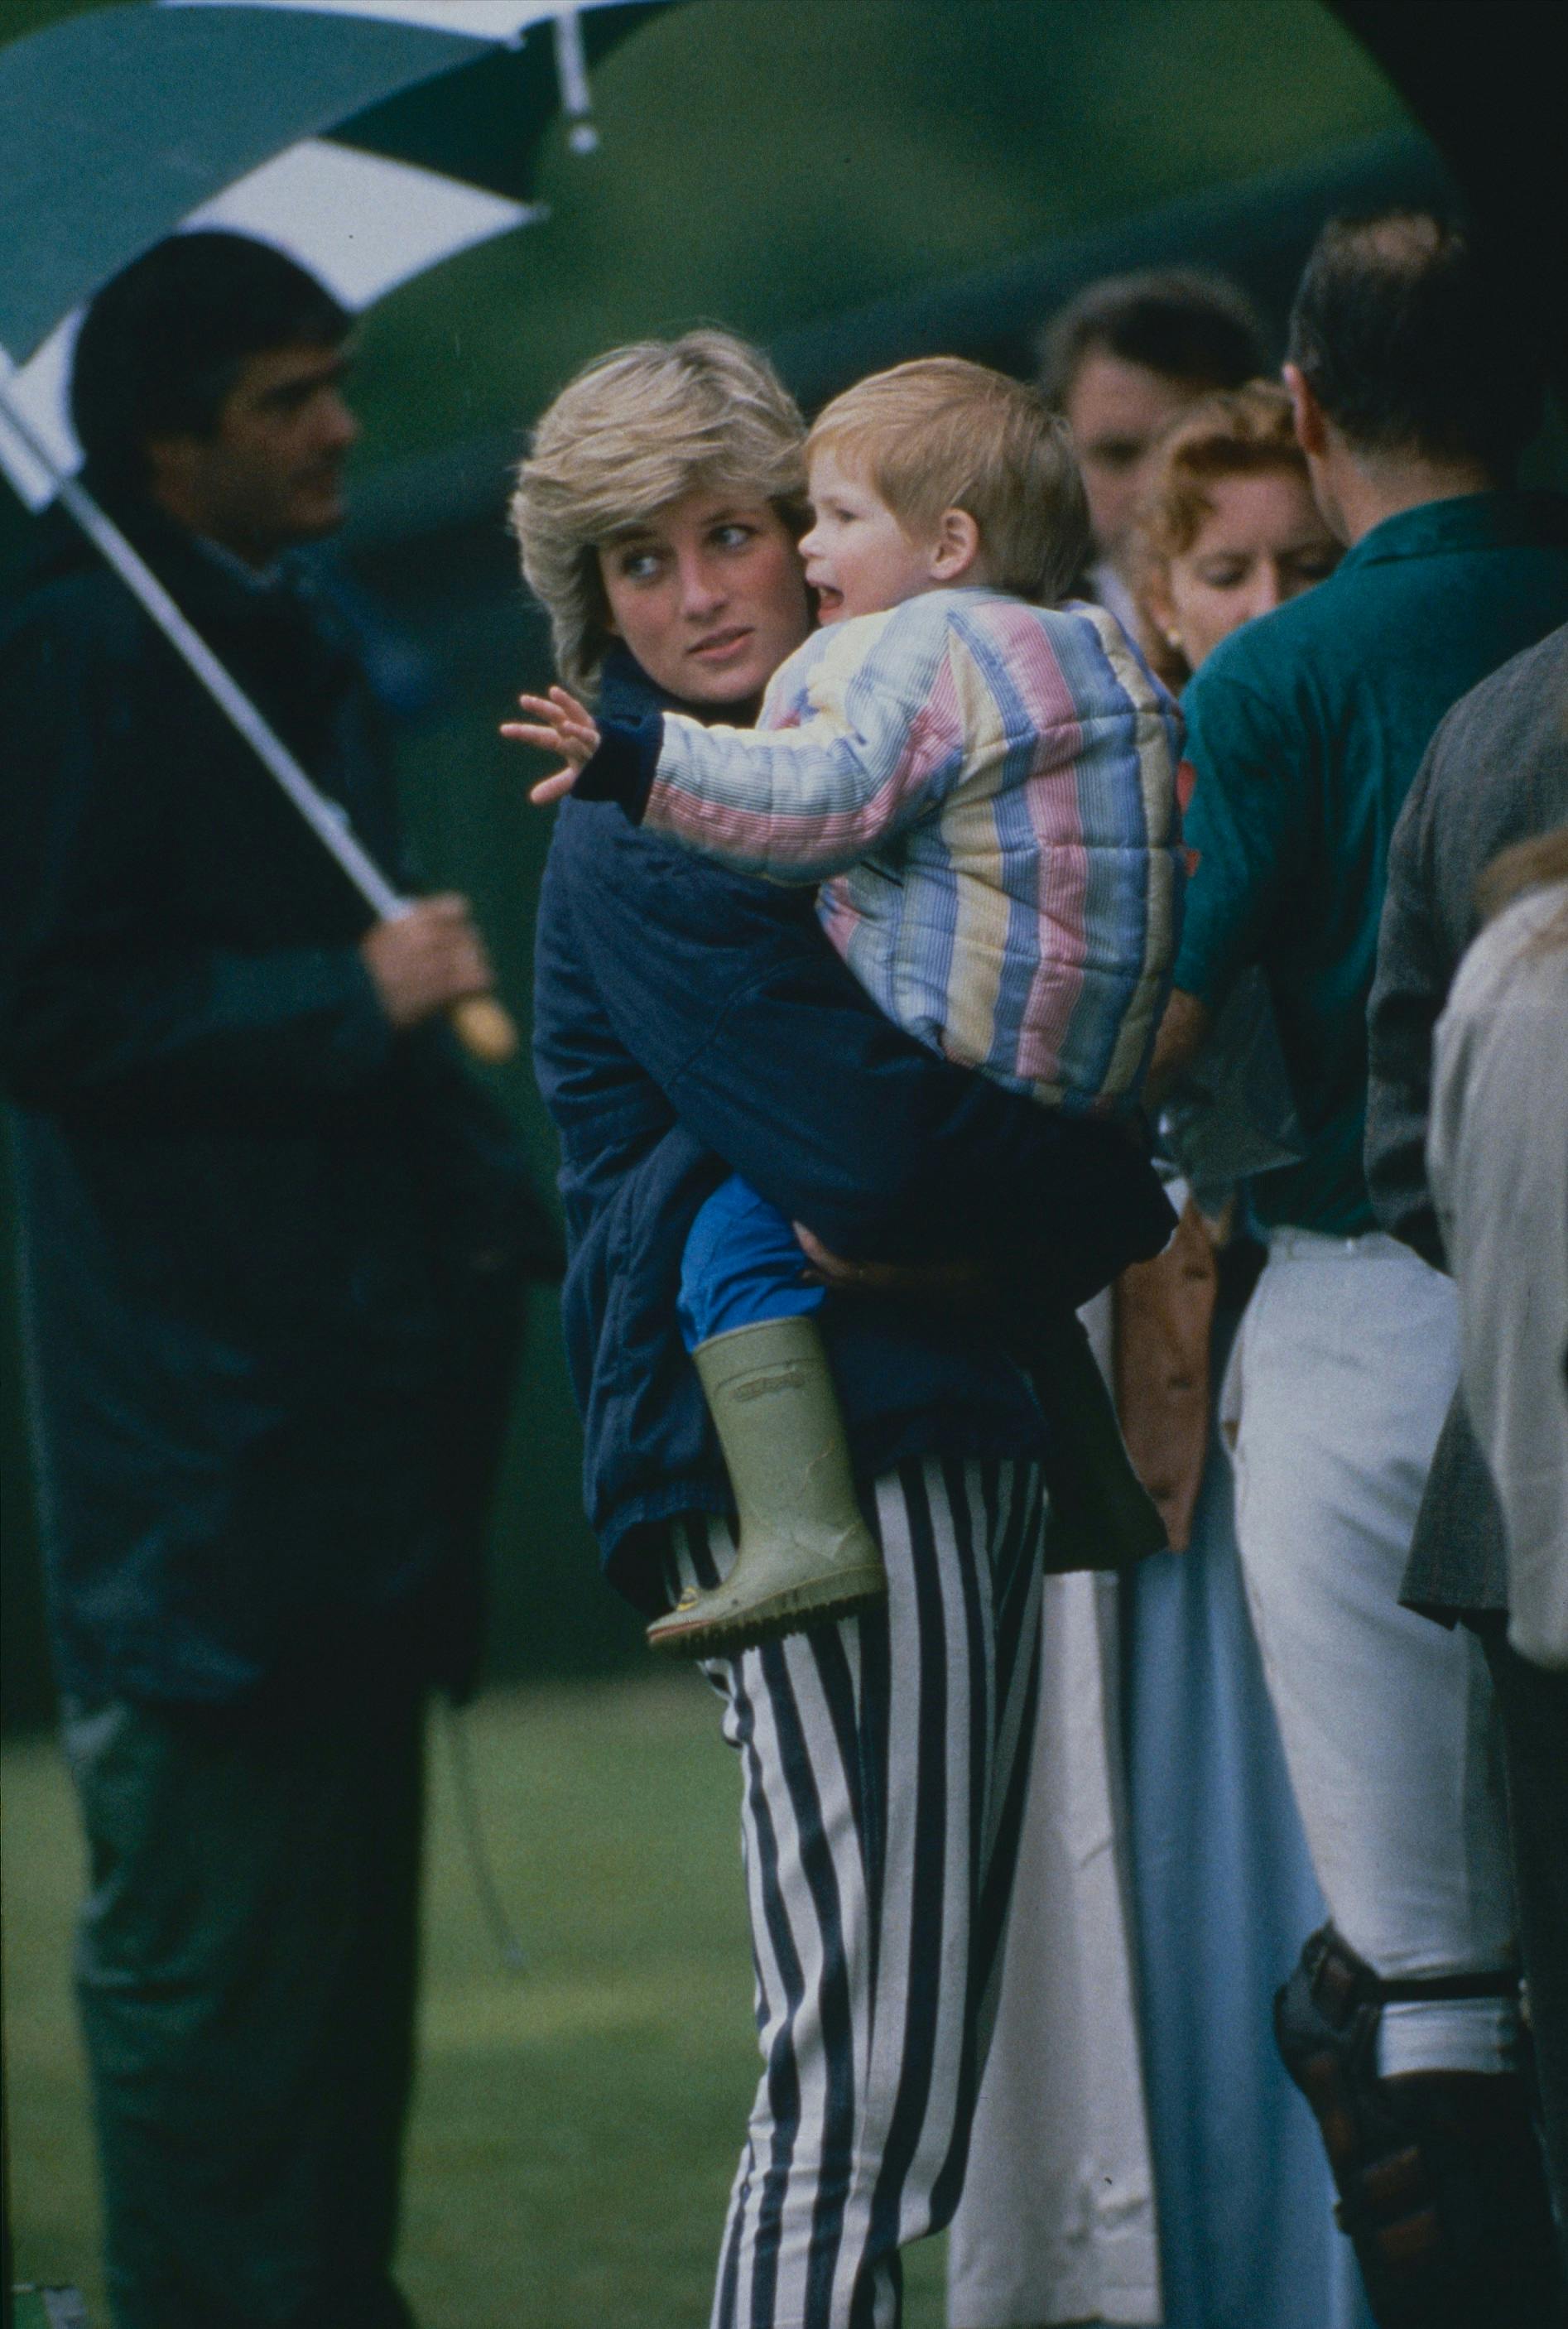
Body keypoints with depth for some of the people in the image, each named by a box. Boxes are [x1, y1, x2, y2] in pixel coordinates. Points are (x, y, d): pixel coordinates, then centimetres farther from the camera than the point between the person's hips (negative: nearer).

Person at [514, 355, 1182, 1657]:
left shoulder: (924, 649, -10)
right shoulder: (1104, 654, 18)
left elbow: (833, 796, -24)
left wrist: (643, 766, -29)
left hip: (961, 1059, -10)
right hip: (1104, 1081, 10)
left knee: (738, 1243, -12)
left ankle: (805, 1531, -26)